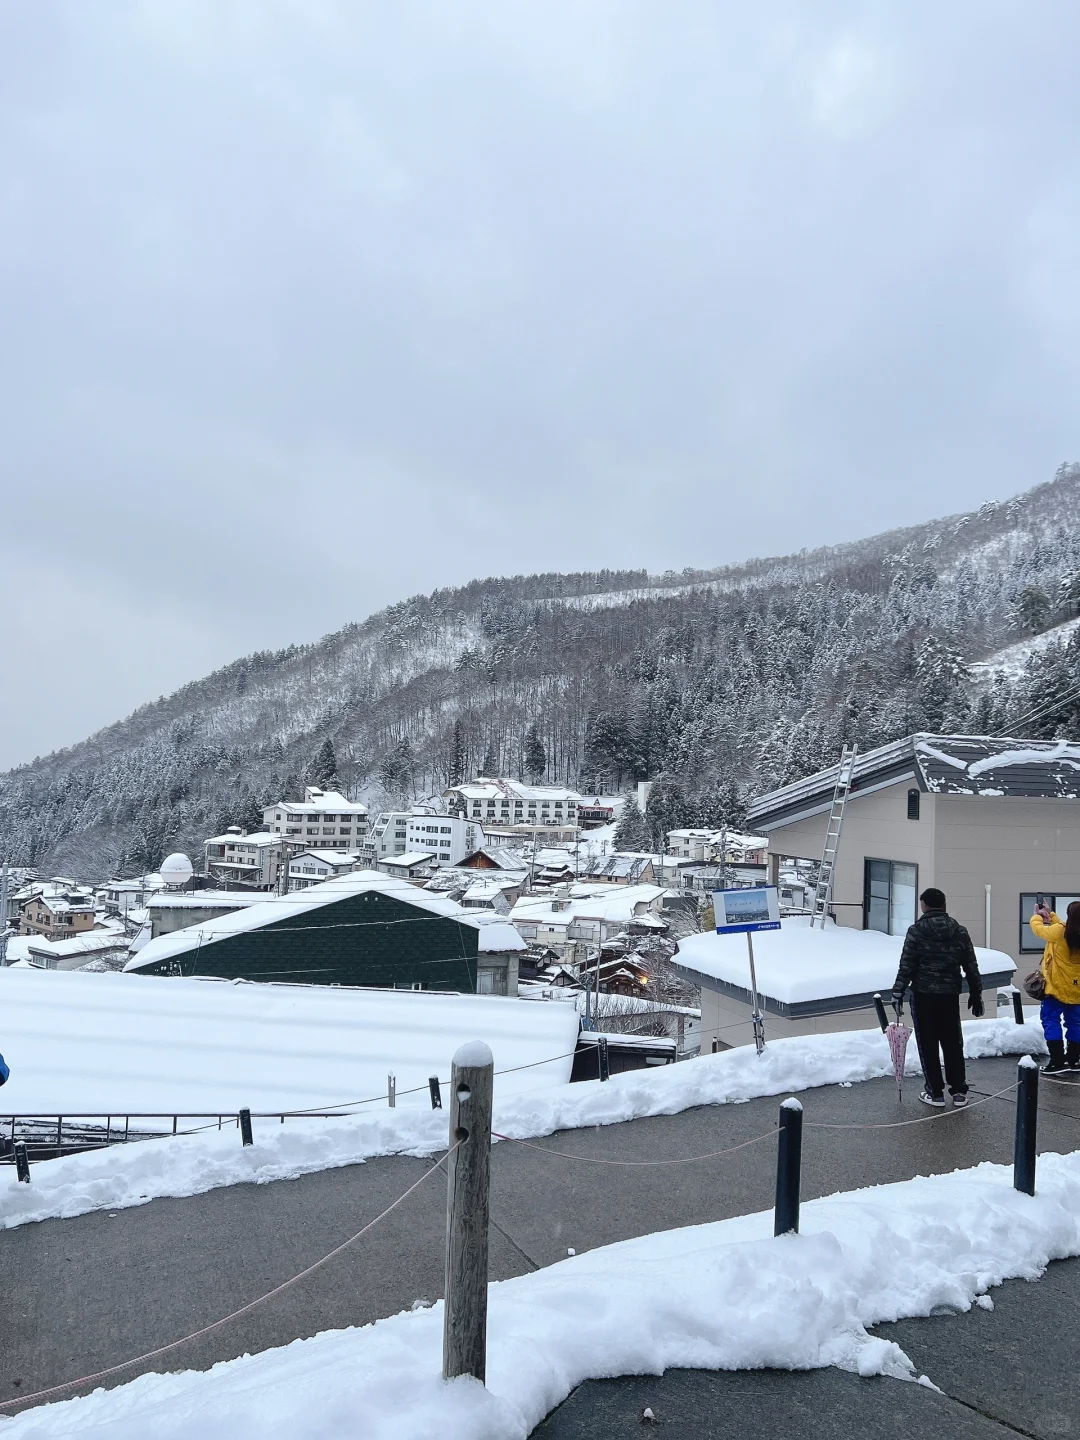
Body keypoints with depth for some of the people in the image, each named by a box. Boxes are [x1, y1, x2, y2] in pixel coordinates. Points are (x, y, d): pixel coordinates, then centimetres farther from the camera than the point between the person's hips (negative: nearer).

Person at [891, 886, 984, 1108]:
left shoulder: (916, 930, -8)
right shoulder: (960, 931, 4)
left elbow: (906, 965, -11)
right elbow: (971, 966, 7)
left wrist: (898, 992, -5)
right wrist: (976, 994, 16)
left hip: (923, 994, -4)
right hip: (950, 995, 4)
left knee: (928, 1044, 5)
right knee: (953, 1043, 13)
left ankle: (935, 1092, 8)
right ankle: (959, 1091, 17)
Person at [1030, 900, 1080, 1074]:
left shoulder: (1059, 932, -20)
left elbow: (1038, 928, -5)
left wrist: (1037, 915, 15)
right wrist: (1050, 915, 20)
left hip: (1058, 986, -6)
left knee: (1051, 1021, 1)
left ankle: (1058, 1061, -4)